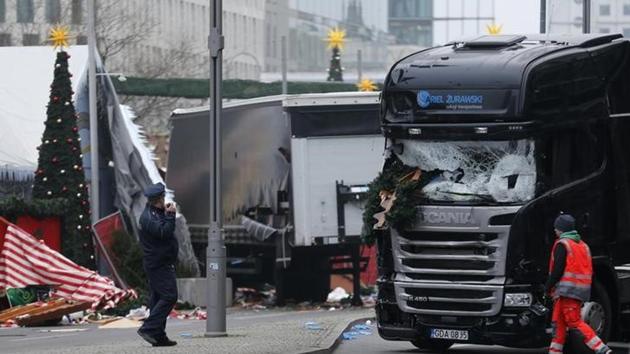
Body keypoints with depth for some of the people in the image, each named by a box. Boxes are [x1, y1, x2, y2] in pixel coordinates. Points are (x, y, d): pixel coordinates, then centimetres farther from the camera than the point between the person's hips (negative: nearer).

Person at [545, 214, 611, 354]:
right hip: (582, 290, 9)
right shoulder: (583, 245, 19)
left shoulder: (562, 244, -8)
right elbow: (589, 270, 18)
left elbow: (557, 270, -15)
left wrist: (548, 287, -5)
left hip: (567, 290, -9)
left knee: (575, 322, -12)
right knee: (558, 322, 14)